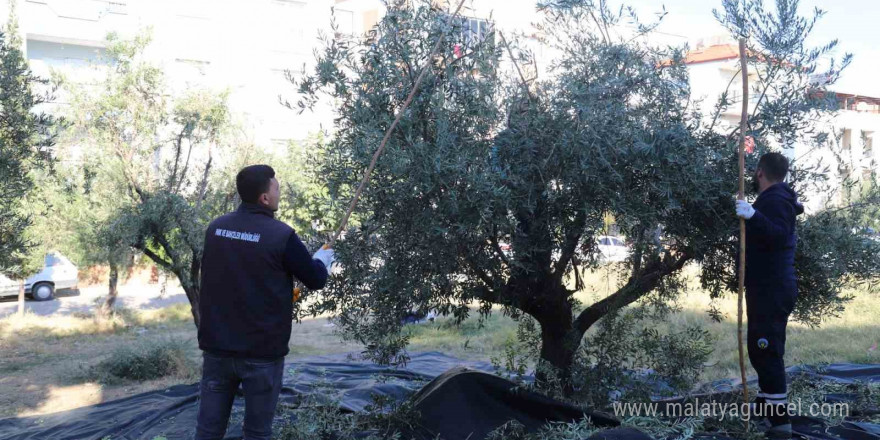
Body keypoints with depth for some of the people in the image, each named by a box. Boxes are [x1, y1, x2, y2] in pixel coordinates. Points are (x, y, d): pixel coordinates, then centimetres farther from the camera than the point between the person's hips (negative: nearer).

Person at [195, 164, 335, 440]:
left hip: (216, 347, 5)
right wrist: (322, 259, 18)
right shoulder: (281, 235, -14)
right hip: (262, 352, -5)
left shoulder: (215, 228, 4)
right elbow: (316, 280, -4)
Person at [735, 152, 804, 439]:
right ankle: (766, 405, 33)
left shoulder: (775, 200, -17)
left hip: (772, 289, -11)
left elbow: (779, 234, -34)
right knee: (763, 350, 20)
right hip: (771, 288, 11)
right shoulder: (778, 198, 15)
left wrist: (754, 216, -47)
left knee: (765, 351, -13)